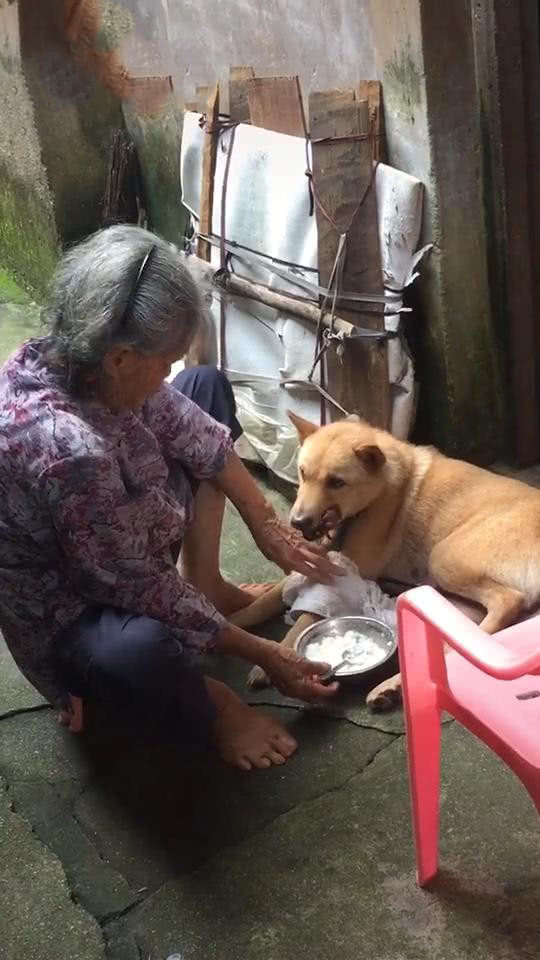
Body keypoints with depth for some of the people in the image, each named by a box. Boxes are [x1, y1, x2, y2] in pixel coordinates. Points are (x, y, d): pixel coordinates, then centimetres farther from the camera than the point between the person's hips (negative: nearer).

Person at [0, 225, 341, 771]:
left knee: (207, 385, 10)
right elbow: (143, 591, -31)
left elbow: (194, 433, -1)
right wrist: (264, 656, -20)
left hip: (124, 547, 9)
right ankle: (206, 707, -4)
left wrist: (266, 524, 3)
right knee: (138, 650, -45)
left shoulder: (72, 359, -16)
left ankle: (205, 583, 14)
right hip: (71, 614, -9)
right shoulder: (66, 448, -41)